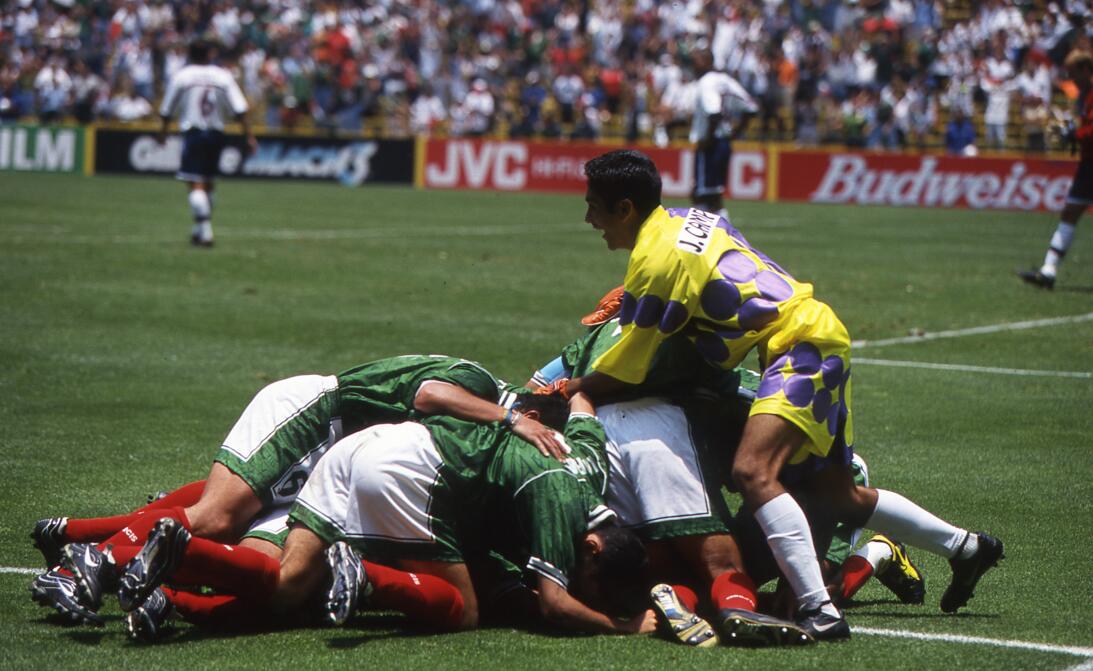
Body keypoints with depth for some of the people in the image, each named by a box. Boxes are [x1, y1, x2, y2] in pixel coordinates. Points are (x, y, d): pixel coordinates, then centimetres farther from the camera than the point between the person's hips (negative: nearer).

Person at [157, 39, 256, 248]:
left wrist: (163, 132, 21)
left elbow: (167, 111, 5)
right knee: (207, 182, 17)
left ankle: (204, 231, -19)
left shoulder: (181, 77, -2)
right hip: (216, 134, 3)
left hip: (193, 133, -3)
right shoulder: (223, 77, 1)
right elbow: (239, 110, -4)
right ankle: (201, 229, 24)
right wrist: (249, 136, -1)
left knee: (196, 185, -8)